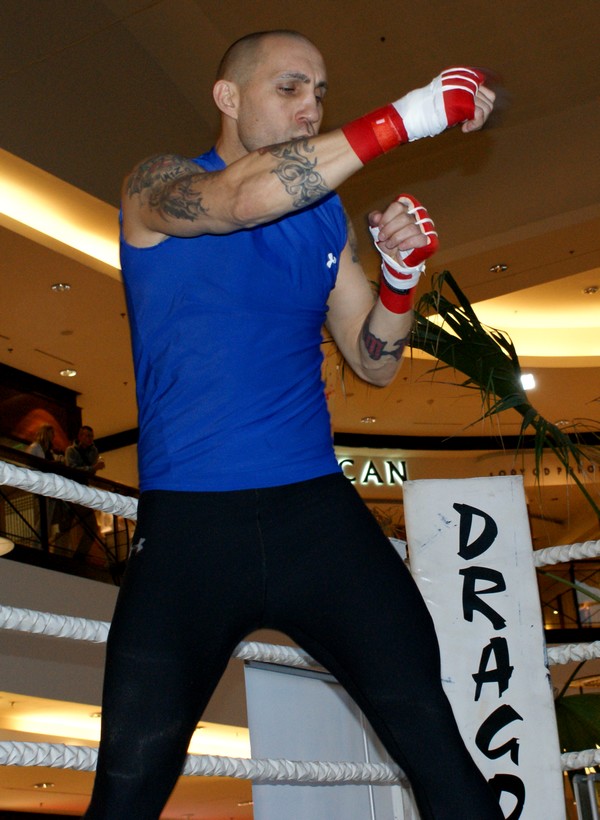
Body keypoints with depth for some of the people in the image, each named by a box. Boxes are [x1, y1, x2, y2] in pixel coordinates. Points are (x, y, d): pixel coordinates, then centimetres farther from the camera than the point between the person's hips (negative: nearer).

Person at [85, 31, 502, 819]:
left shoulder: (327, 218, 15)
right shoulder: (156, 187, 3)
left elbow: (376, 362, 16)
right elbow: (239, 198, -21)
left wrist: (401, 275, -4)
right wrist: (403, 118, -21)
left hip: (318, 510, 3)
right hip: (187, 520, -3)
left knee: (435, 744, -7)